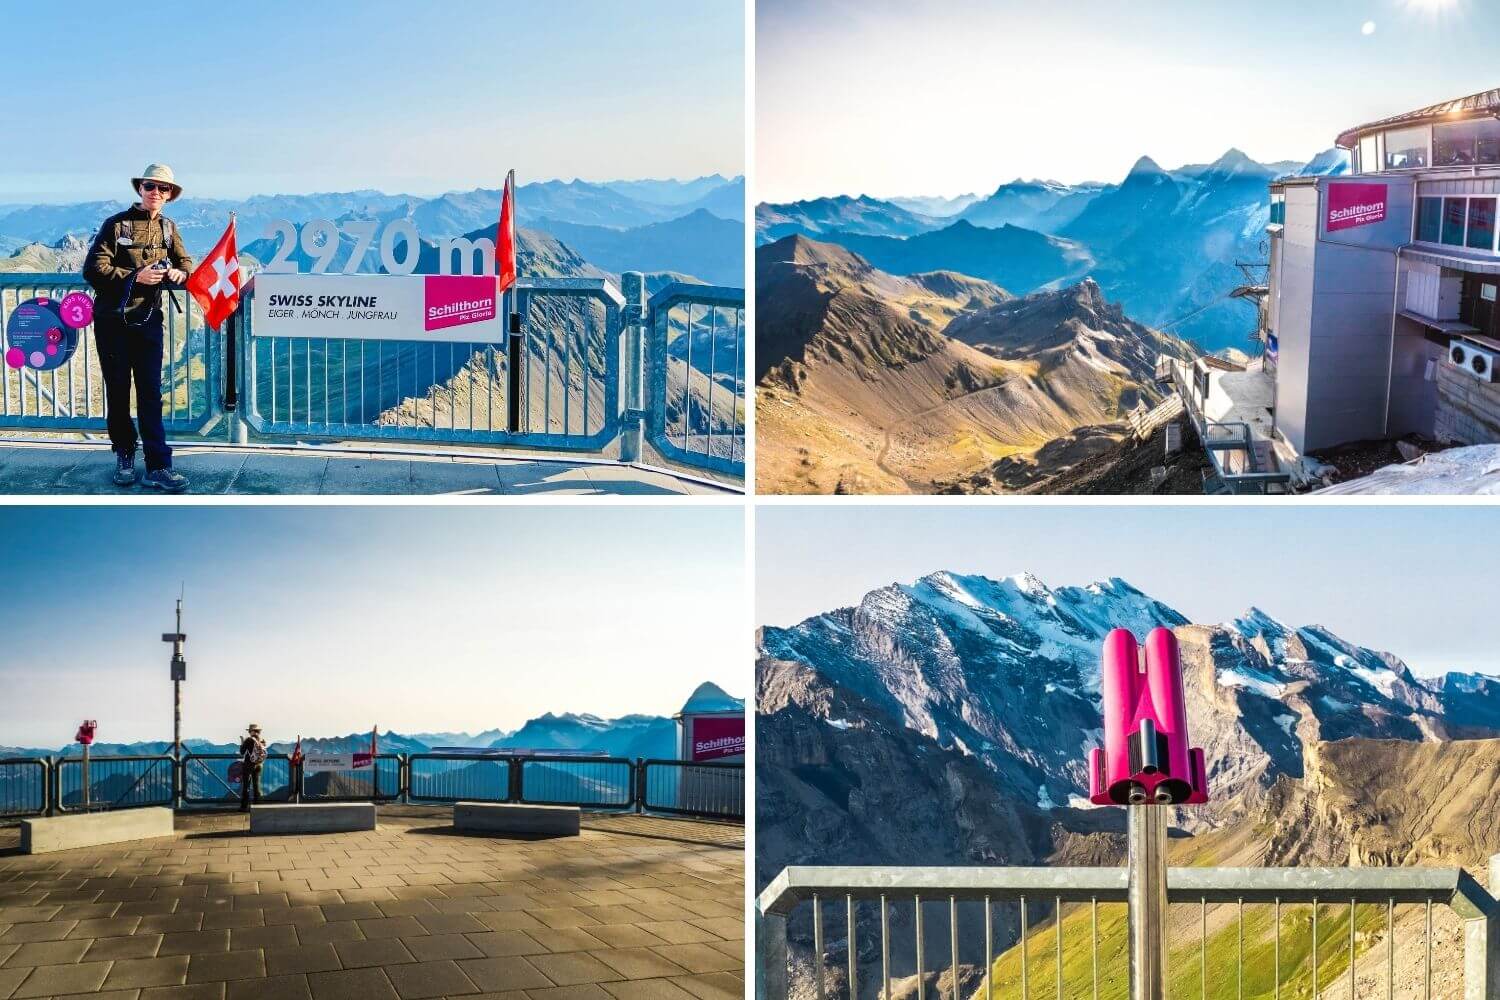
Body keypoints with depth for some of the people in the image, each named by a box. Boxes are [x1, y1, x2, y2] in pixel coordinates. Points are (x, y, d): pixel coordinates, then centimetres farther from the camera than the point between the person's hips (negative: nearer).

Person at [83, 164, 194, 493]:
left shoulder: (168, 227, 8)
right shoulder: (116, 224, -5)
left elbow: (185, 262, 14)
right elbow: (93, 269, -11)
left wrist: (180, 273, -10)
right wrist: (134, 277, -20)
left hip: (149, 319, 3)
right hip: (112, 320, -2)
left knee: (151, 393, -3)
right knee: (118, 391, 6)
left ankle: (158, 467, -7)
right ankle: (124, 456, 21)